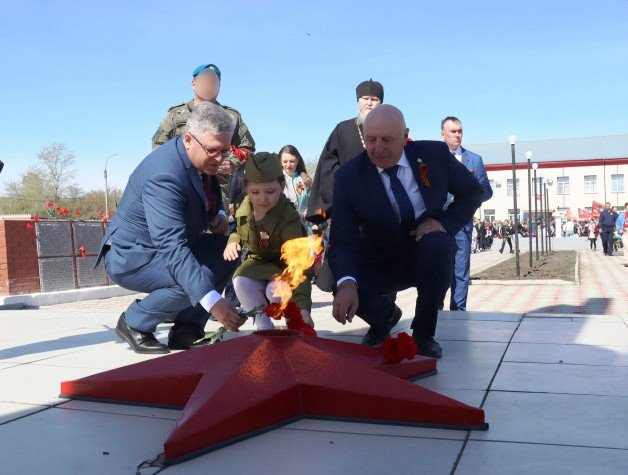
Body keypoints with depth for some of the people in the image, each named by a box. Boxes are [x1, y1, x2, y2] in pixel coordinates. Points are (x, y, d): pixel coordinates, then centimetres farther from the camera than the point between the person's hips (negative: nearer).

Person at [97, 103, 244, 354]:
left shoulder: (203, 159, -4)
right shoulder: (164, 175, -32)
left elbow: (213, 192, 19)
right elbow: (173, 248, -40)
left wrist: (218, 216, -5)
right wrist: (212, 301, -47)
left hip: (166, 244, 9)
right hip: (130, 256, -9)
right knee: (197, 280, -31)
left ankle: (186, 329, 2)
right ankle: (133, 323, -5)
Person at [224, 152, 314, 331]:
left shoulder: (289, 220, -30)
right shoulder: (245, 207, -11)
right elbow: (240, 230, 15)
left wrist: (303, 306, -49)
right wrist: (233, 242, -12)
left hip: (284, 266, -4)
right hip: (258, 264, 4)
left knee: (275, 291, -36)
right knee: (241, 283, -29)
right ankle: (265, 328, -15)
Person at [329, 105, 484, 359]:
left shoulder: (435, 154, -12)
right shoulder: (348, 176, -16)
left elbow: (473, 192, 3)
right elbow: (342, 240, -22)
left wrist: (445, 223, -17)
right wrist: (346, 283, -43)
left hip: (429, 252, 0)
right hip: (378, 264, 0)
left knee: (438, 245, -35)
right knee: (345, 291, -28)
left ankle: (424, 333, -10)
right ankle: (386, 314, 12)